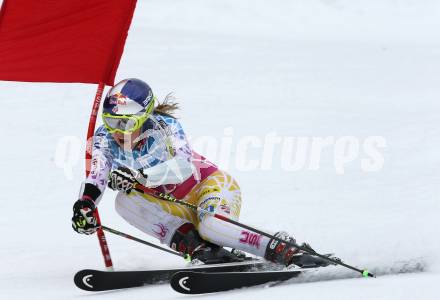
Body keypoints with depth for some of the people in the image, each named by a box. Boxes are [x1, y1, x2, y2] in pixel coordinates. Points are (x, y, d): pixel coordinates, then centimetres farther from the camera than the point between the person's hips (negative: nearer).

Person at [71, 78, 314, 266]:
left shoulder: (163, 125, -21)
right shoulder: (106, 138, -9)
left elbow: (185, 165, -38)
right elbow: (96, 177, -23)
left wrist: (141, 176, -51)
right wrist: (83, 206, -44)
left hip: (213, 184, -6)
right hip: (178, 208, 6)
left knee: (210, 226, -38)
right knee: (125, 201, -21)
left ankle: (283, 251, -26)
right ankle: (196, 247, -28)